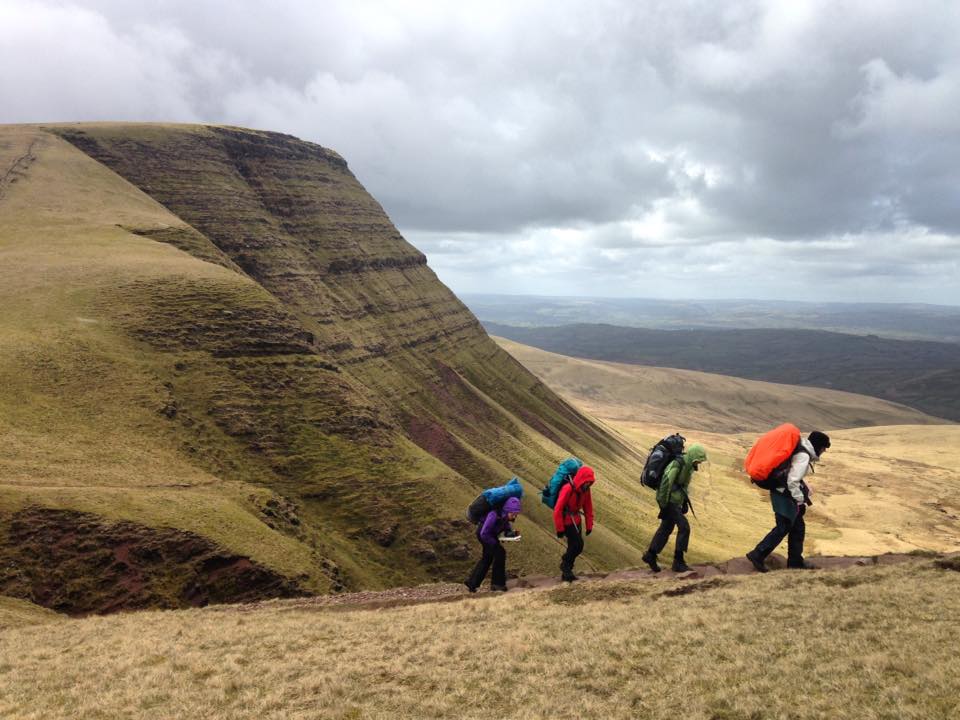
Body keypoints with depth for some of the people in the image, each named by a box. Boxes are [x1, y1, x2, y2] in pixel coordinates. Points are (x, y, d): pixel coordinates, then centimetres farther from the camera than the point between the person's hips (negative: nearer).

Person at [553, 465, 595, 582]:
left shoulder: (585, 490, -3)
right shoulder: (568, 489, -26)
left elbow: (588, 507, 8)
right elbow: (557, 509, -23)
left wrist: (589, 525, 8)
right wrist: (559, 529, -19)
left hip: (576, 520, 7)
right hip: (567, 521, -7)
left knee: (574, 547, 10)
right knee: (578, 545, -13)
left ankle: (566, 572, 24)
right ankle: (565, 566, 7)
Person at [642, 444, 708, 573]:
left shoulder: (688, 466, 6)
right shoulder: (677, 465, -24)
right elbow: (666, 483, -26)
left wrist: (685, 502, 18)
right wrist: (663, 506, -23)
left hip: (675, 501, 10)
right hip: (669, 501, -10)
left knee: (666, 529, 15)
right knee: (684, 527, -11)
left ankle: (650, 555, 26)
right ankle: (678, 562, -4)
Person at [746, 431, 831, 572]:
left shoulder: (802, 450, 9)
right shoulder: (803, 456, -21)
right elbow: (792, 481, -25)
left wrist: (805, 489, 14)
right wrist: (800, 500, -14)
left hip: (785, 493, 10)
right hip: (784, 495, -10)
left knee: (798, 527, 16)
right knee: (783, 528, -2)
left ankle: (795, 560, 26)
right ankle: (757, 555, 3)